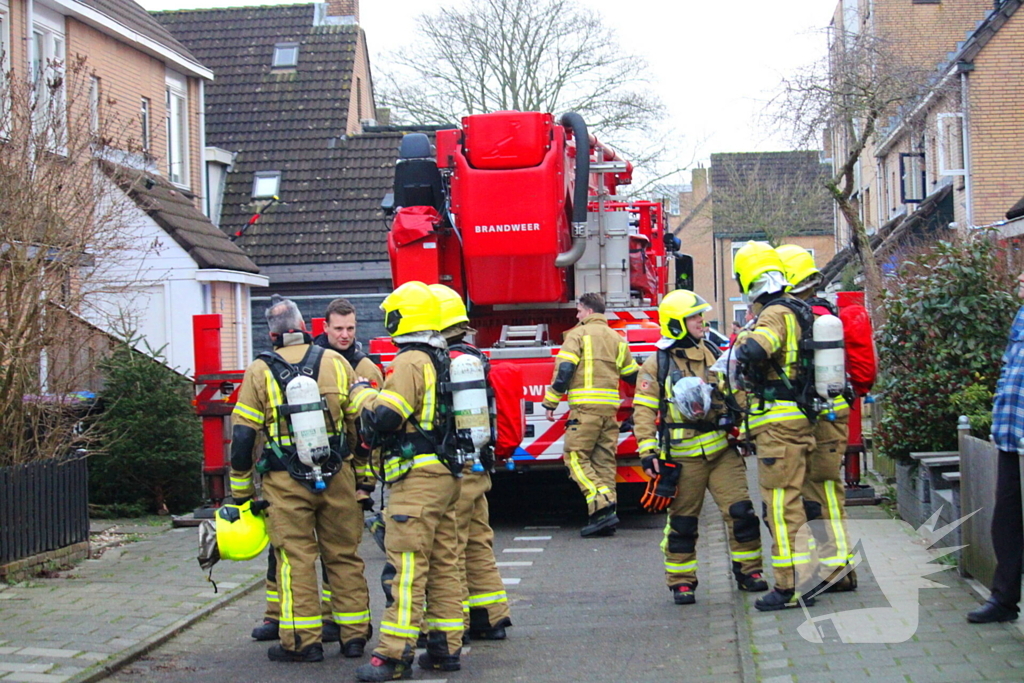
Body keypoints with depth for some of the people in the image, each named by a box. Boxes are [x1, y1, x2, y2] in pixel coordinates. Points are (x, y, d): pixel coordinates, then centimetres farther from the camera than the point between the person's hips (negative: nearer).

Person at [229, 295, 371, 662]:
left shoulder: (260, 372, -2)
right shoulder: (336, 363, 3)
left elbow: (243, 436, -2)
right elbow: (361, 423, 5)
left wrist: (241, 490, 7)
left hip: (286, 481, -2)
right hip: (337, 478, 2)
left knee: (295, 557, 3)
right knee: (344, 556, 10)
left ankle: (302, 641, 1)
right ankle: (355, 635, 15)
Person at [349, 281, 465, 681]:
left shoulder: (411, 362, -13)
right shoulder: (443, 360, 17)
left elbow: (385, 417, -19)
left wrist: (362, 393, -2)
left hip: (417, 477, -10)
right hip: (446, 475, 10)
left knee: (408, 564, -12)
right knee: (443, 563, 11)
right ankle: (446, 648, 14)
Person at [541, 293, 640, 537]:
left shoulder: (578, 334, 0)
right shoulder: (617, 339, 19)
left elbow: (564, 370, -9)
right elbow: (632, 375, 26)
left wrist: (551, 402, -4)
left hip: (586, 407, -6)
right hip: (610, 407, 6)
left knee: (576, 456, -5)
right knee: (605, 460, 7)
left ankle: (602, 507, -20)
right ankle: (606, 516, 1)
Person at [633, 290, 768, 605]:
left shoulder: (712, 353, 12)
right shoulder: (656, 364, -2)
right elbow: (644, 411, -4)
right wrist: (648, 452, -10)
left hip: (722, 451, 4)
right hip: (683, 457, -4)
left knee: (740, 511, -2)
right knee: (682, 522, 3)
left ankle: (747, 570, 13)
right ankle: (681, 581, 14)